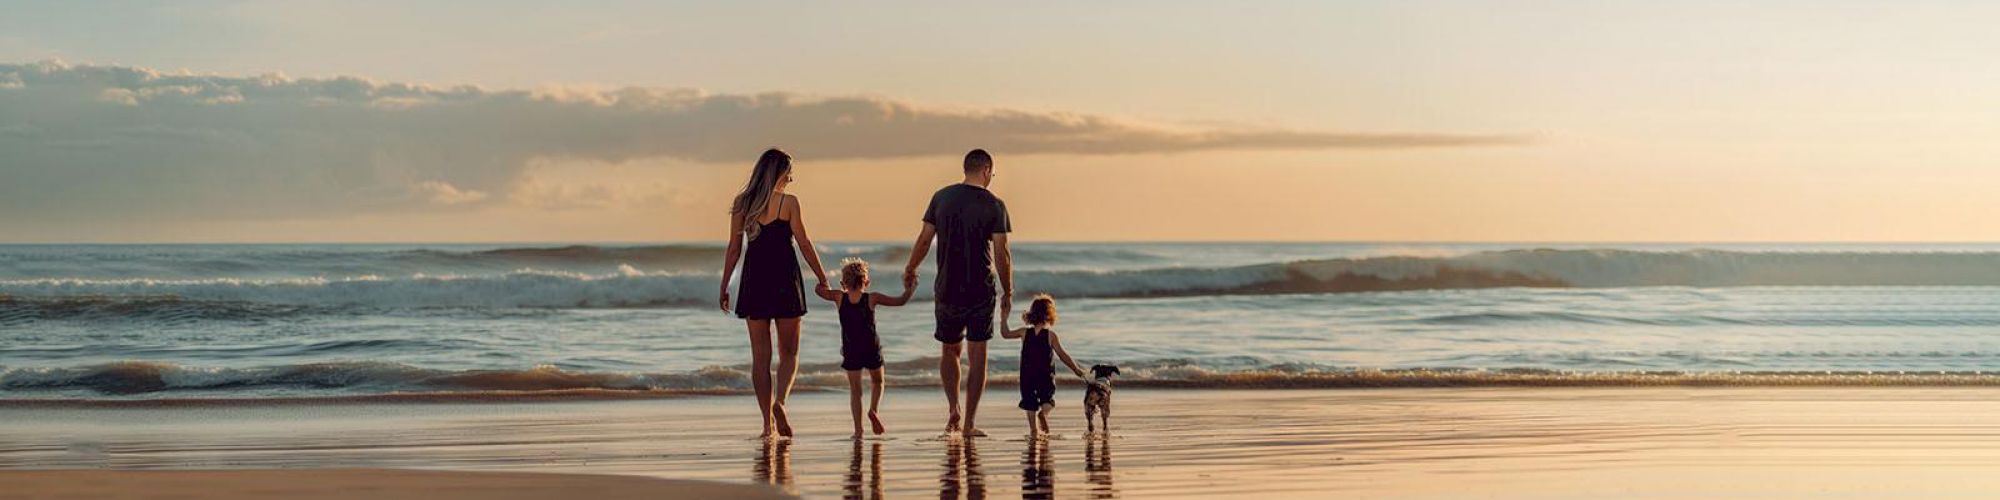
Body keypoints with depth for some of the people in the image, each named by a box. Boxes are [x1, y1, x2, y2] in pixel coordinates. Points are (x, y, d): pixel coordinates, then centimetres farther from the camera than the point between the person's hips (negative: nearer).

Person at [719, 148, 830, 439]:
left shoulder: (741, 204, 5)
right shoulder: (788, 203, -5)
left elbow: (734, 248, 5)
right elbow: (804, 244, -5)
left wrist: (724, 286, 10)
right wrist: (822, 278, 4)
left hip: (754, 281, 3)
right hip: (784, 279, -3)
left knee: (760, 355, 6)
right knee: (788, 353, 8)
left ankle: (768, 423, 4)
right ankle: (779, 402, -17)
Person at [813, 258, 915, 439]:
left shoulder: (840, 297, -2)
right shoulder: (872, 298, -5)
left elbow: (818, 290, 7)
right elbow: (900, 301, -3)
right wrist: (909, 290, 13)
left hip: (850, 351, 1)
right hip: (871, 348, -1)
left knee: (854, 389, 7)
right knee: (877, 381, 23)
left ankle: (858, 429, -2)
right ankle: (874, 410, -1)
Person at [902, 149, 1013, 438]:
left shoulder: (942, 197, 1)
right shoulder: (994, 205, -7)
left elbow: (924, 240, 4)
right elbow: (1001, 254, -9)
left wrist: (910, 270, 19)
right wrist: (1008, 290, 3)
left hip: (947, 290, 3)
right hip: (981, 290, -2)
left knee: (949, 351, 18)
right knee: (978, 355, 4)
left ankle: (954, 410, 1)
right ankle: (970, 423, 1)